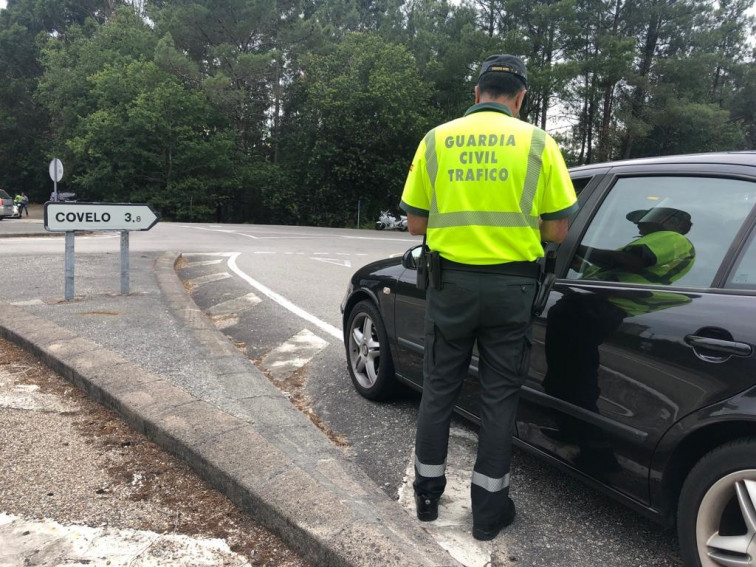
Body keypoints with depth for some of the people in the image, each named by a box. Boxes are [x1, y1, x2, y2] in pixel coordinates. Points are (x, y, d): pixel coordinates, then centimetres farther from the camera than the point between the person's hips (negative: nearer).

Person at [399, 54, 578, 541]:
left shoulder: (436, 140, 2)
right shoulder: (538, 143, -1)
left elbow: (416, 223, 4)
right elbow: (556, 231, -1)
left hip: (450, 282, 1)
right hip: (511, 286, -1)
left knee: (439, 389, 15)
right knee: (500, 397, 10)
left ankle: (428, 495, 28)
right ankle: (488, 510, 21)